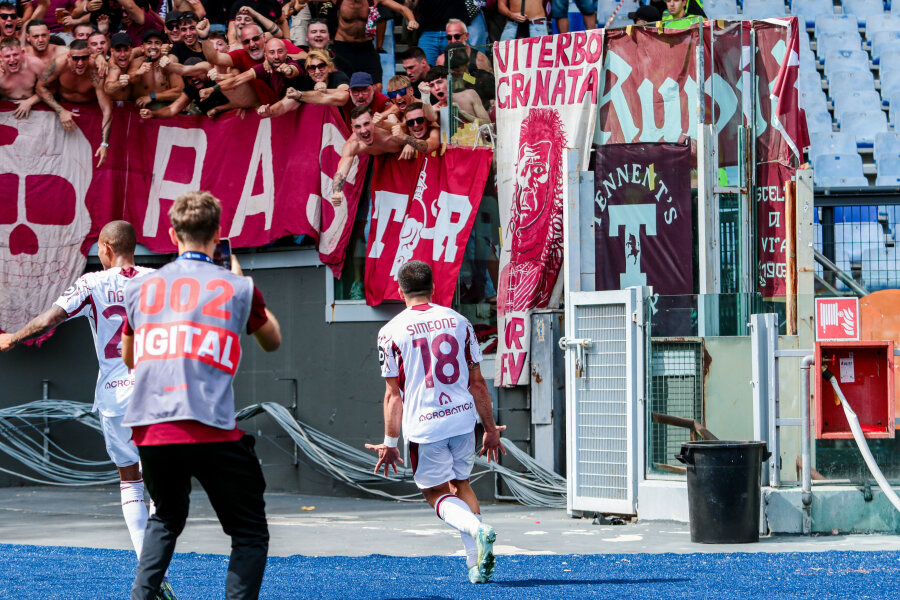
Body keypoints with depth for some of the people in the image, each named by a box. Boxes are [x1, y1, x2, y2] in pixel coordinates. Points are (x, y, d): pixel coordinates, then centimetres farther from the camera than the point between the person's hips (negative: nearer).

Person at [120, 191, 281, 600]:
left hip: (148, 430, 4)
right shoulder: (237, 288, 3)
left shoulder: (140, 287, 10)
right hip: (210, 430, -4)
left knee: (166, 519, 28)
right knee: (250, 533, 7)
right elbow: (272, 341, 23)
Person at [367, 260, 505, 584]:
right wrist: (491, 430, 16)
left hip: (424, 425, -3)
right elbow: (477, 382, 8)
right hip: (463, 418, 4)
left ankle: (477, 529, -19)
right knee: (460, 484, 21)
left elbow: (393, 393, -4)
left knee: (438, 493, 11)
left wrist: (390, 442, 2)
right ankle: (477, 564, 12)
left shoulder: (392, 332, -4)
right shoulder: (458, 321, 6)